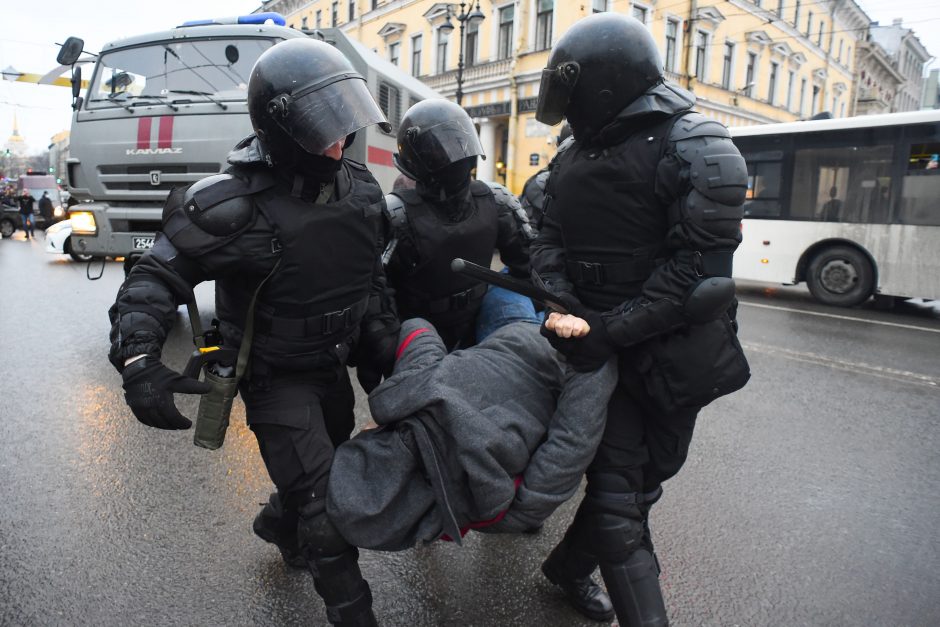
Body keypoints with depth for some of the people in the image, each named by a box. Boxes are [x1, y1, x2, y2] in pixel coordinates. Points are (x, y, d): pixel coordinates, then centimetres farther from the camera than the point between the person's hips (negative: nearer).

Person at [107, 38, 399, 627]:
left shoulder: (359, 187, -4)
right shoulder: (235, 203, -25)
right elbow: (158, 276, -20)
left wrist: (381, 331, 1)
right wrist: (138, 359, -33)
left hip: (334, 364, 7)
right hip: (277, 378, -7)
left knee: (330, 465, 26)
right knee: (326, 511, -5)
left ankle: (278, 525, 56)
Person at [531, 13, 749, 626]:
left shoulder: (699, 150, -11)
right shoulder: (575, 160, 8)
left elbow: (695, 272, -18)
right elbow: (550, 243, 4)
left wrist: (608, 332, -22)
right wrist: (563, 310, -15)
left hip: (673, 358, -3)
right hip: (605, 352, 3)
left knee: (632, 485, 12)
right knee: (619, 495, -2)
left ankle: (570, 566, 37)